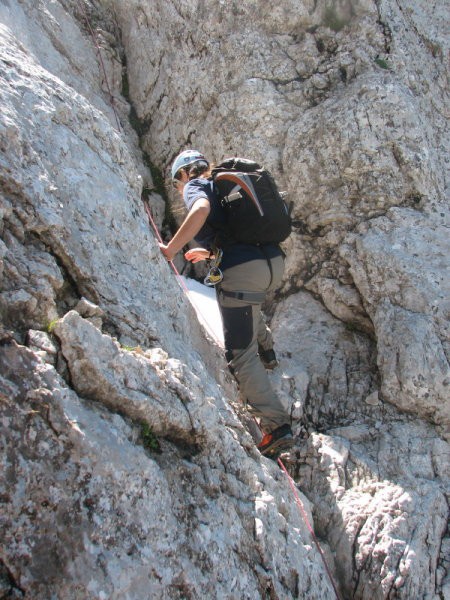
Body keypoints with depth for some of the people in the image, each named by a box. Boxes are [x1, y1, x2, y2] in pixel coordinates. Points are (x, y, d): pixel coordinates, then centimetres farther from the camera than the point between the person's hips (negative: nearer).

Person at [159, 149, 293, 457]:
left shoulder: (195, 186, 7)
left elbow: (202, 209, -18)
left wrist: (171, 248, -14)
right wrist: (210, 252, 39)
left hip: (243, 271, -8)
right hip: (275, 262, 8)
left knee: (241, 355, -2)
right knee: (248, 301, 42)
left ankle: (276, 426, -5)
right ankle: (266, 349, 42)